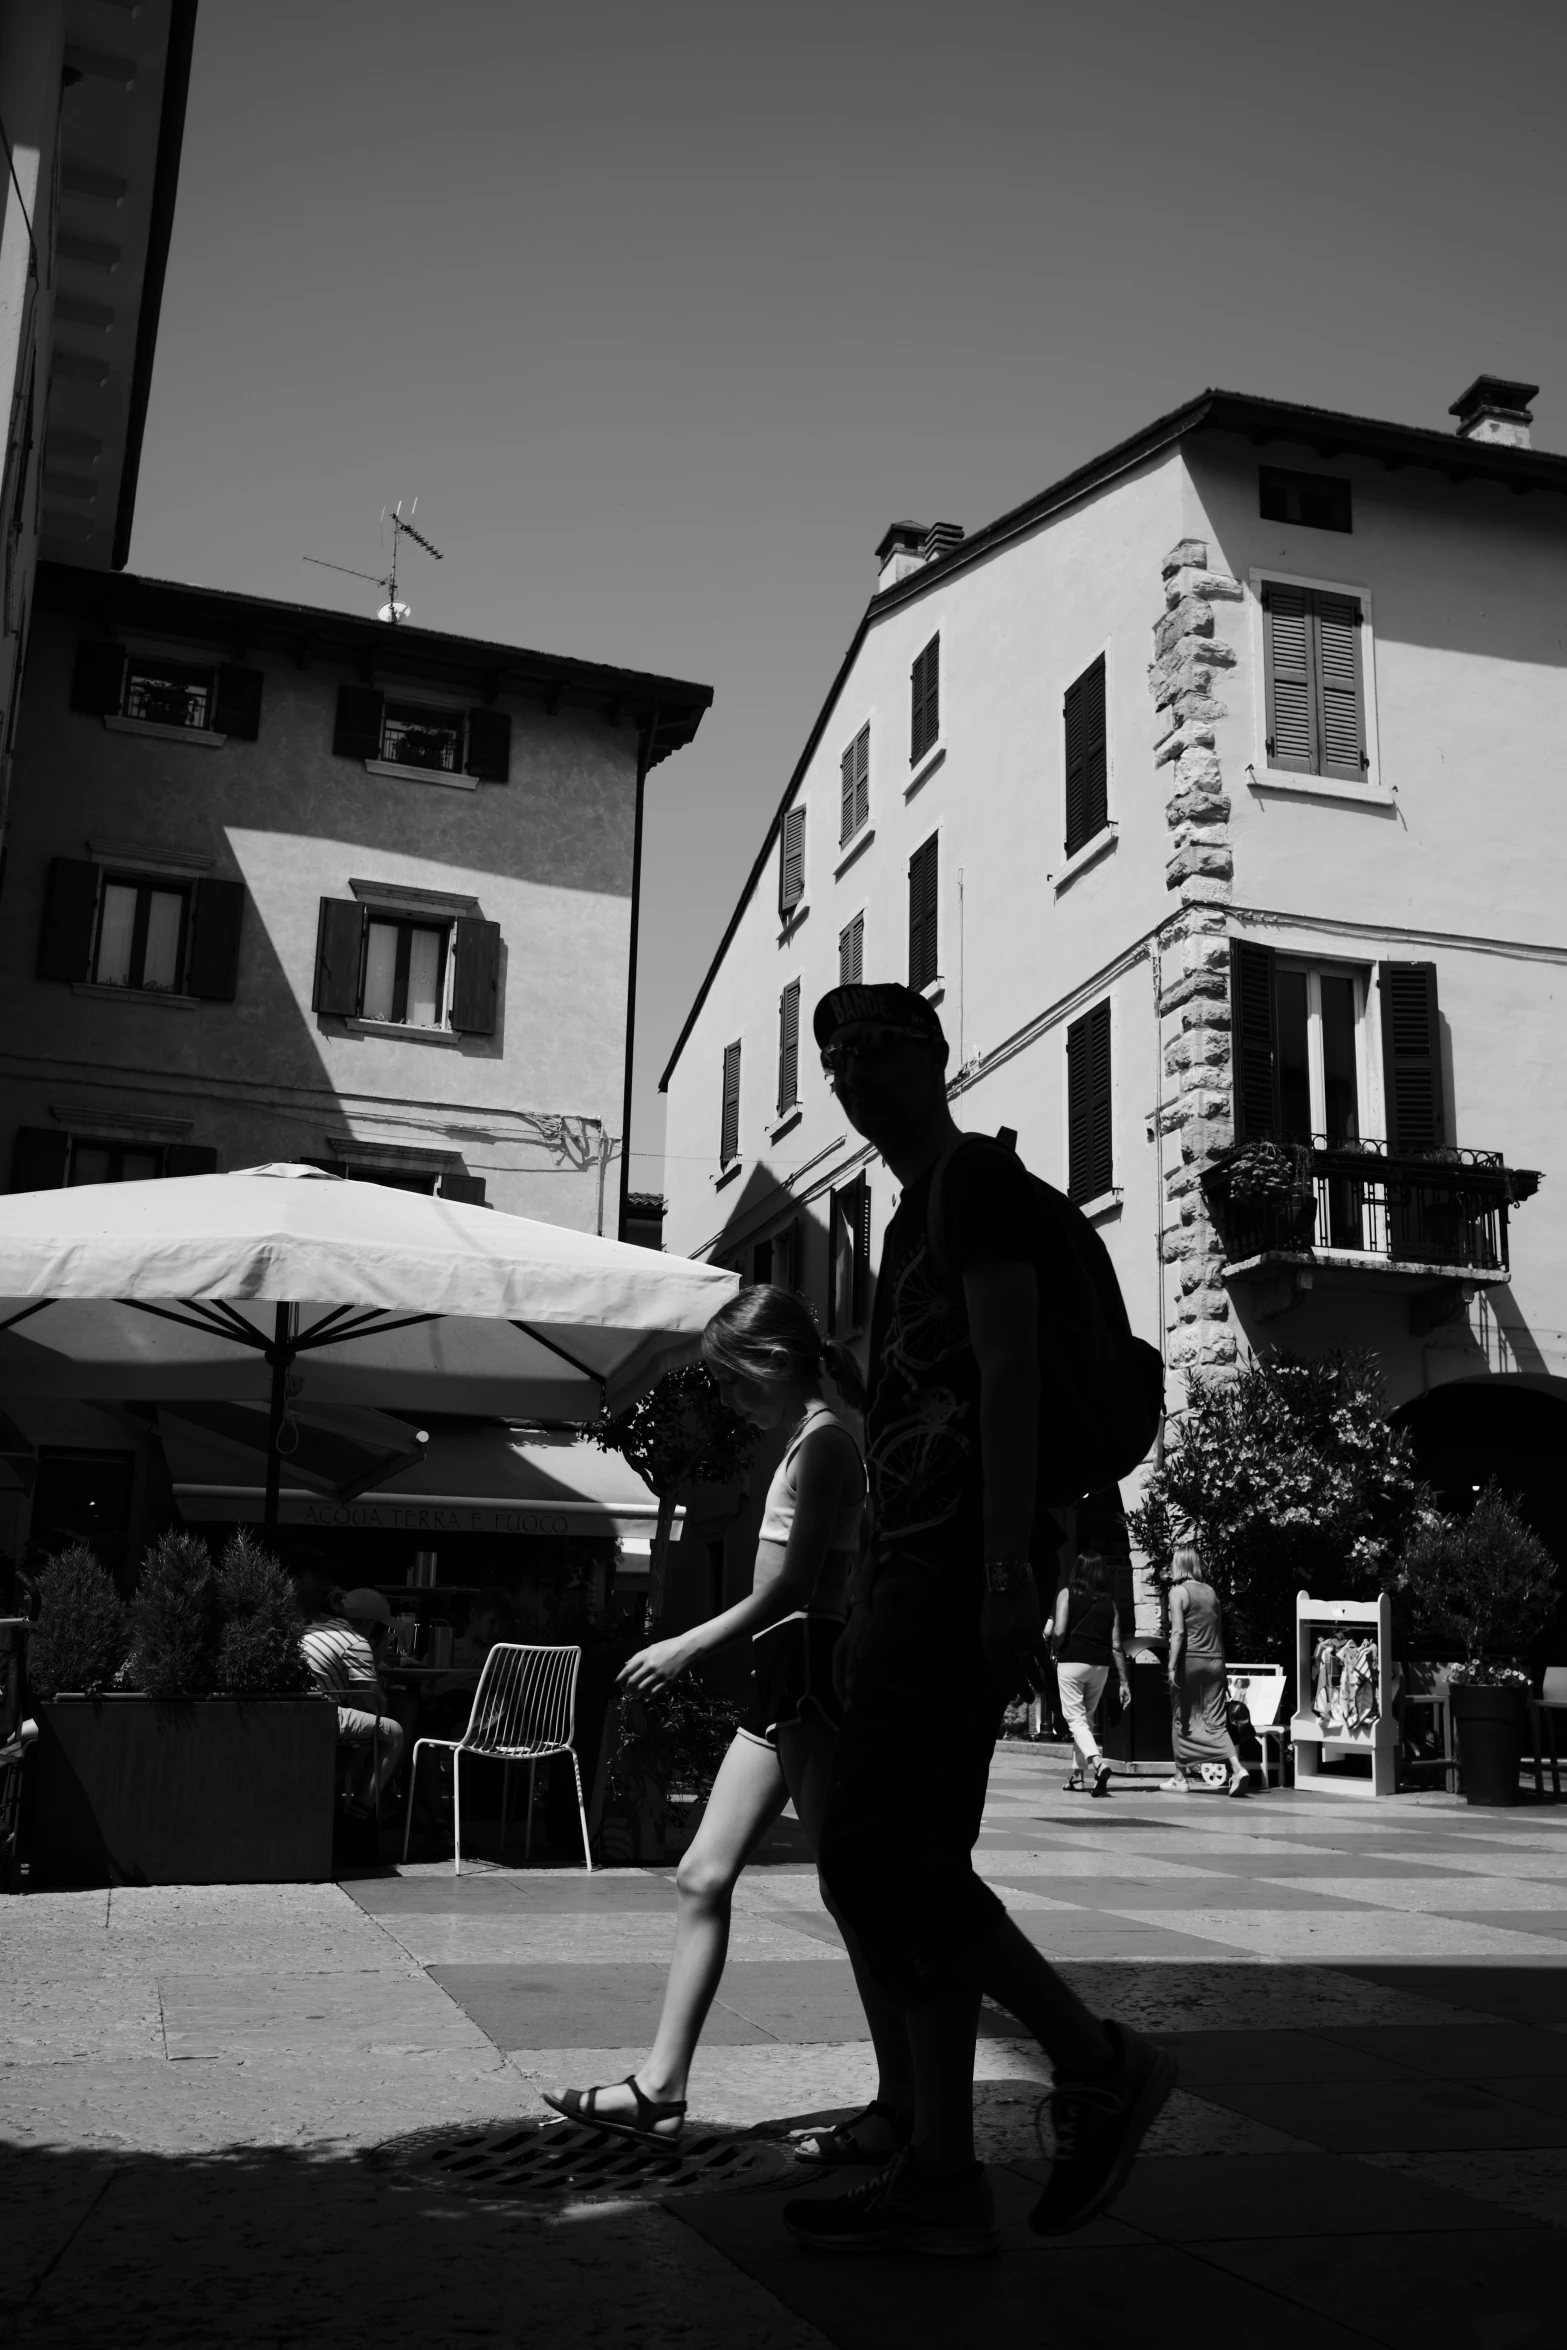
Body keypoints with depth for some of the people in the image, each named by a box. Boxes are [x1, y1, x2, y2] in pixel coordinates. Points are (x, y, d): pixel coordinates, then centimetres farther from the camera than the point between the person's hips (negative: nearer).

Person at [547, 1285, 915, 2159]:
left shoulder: (823, 1443, -12)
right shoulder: (809, 1443, 17)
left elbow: (792, 1586, -20)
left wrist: (687, 1647, -16)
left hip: (816, 1672, -10)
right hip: (785, 1684, 10)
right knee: (704, 1875, 9)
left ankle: (903, 2106, 6)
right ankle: (662, 2086, 15)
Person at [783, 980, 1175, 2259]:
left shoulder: (982, 1178, -3)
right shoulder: (913, 1221, 25)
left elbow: (1010, 1375, -15)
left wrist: (1007, 1577, -23)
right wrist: (866, 1611, 20)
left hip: (965, 1567, -10)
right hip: (913, 1570, 10)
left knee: (872, 1856, -11)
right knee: (917, 1865, 5)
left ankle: (1098, 2061, 1)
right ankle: (942, 2176, 8)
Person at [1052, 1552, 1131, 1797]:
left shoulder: (1067, 1594, -1)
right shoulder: (1109, 1603, 8)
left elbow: (1059, 1632, -12)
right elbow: (1116, 1646, 5)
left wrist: (1054, 1653, 8)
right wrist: (1123, 1681, 9)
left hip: (1071, 1662, -4)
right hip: (1100, 1665, 4)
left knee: (1075, 1718, -1)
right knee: (1086, 1717, 19)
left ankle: (1097, 1763, -24)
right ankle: (1080, 1774, 23)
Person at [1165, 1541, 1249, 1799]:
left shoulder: (1178, 1591, -6)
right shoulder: (1210, 1591, 11)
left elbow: (1178, 1632, -14)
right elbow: (1219, 1631, 13)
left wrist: (1172, 1666, -14)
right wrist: (1220, 1664, 17)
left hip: (1189, 1661, -5)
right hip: (1214, 1662, 5)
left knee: (1181, 1720, 8)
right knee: (1216, 1722, 5)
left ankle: (1181, 1778, 14)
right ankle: (1238, 1768, -14)